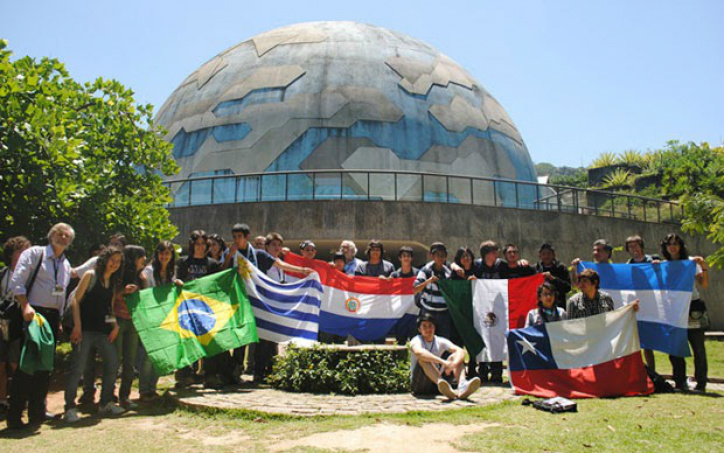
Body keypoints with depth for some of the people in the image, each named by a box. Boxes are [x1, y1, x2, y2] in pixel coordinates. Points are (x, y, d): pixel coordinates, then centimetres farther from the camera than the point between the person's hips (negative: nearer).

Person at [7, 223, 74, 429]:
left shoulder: (66, 265, 17)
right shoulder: (35, 253, -1)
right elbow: (16, 281, -11)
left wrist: (59, 319, 15)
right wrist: (25, 306, -21)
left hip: (53, 317, 6)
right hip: (33, 314, -6)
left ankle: (37, 412, 18)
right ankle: (14, 416, 3)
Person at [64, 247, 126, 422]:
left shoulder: (114, 283, 15)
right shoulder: (91, 275, -2)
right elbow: (76, 299, -6)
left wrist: (115, 326, 3)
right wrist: (77, 325, -14)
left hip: (103, 330, 6)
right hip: (85, 328, -6)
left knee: (113, 364, 2)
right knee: (78, 367, -6)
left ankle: (106, 403, 15)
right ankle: (70, 408, 5)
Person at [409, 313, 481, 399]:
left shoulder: (441, 341, 3)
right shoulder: (417, 340, -8)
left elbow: (461, 351, -13)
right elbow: (418, 352, -35)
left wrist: (453, 364, -35)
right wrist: (443, 362, -43)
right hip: (419, 385, -4)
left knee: (455, 356, -11)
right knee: (423, 358, -31)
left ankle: (462, 386, -41)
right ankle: (447, 388, -51)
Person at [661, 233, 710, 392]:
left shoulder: (691, 261, -1)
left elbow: (704, 285, -10)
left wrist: (704, 268, -23)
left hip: (693, 309, -3)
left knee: (698, 348, 0)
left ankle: (701, 384, 10)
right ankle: (680, 383, 16)